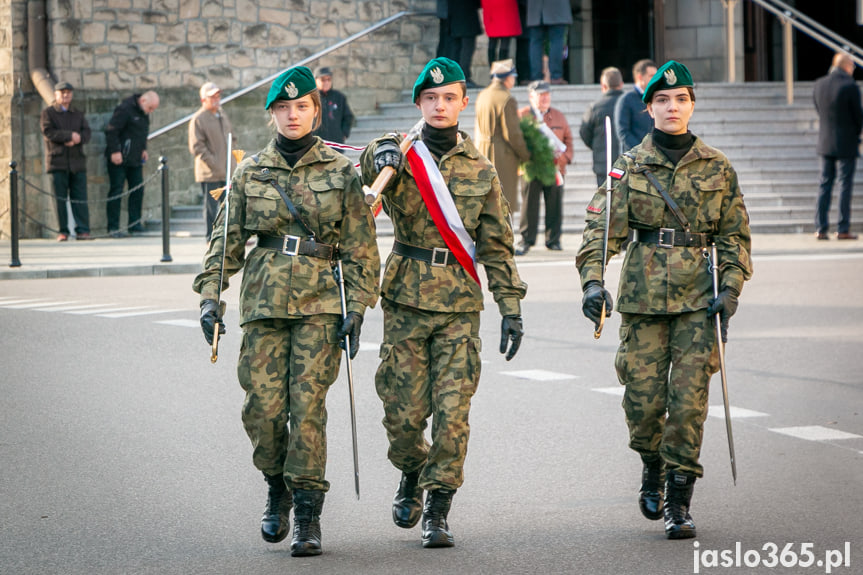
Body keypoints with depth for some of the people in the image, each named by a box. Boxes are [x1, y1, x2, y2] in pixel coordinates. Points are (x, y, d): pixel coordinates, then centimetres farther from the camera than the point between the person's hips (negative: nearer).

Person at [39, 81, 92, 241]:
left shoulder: (78, 114, 19)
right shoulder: (48, 113, 8)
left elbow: (86, 133, 6)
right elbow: (48, 132, -8)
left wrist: (76, 140, -15)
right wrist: (70, 135, -11)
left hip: (77, 161, 3)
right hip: (57, 161, -3)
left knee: (80, 197, -4)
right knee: (60, 198, -3)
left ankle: (82, 230, -4)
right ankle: (62, 232, 0)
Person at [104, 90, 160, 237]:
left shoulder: (144, 113, 11)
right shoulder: (125, 109, -16)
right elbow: (111, 130, -19)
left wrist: (143, 149, 15)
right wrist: (115, 151, -21)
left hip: (135, 159, 8)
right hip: (119, 159, -8)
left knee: (138, 191, 5)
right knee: (116, 191, -5)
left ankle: (135, 224, 12)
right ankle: (113, 228, -3)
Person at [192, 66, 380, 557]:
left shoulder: (341, 172, 5)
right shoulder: (251, 172, 9)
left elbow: (360, 246, 4)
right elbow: (227, 240, 11)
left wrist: (358, 307, -4)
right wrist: (211, 296, 1)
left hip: (320, 301, -2)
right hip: (265, 300, 2)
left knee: (308, 403, -10)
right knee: (262, 405, -3)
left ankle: (308, 514, -5)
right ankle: (278, 489, 23)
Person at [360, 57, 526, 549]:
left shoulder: (480, 170, 8)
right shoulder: (400, 155, 3)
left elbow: (497, 244, 11)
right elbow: (372, 169, -21)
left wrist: (511, 306, 6)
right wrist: (382, 158, -44)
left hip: (460, 305, 1)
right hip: (407, 300, -1)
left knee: (452, 411, -5)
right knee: (403, 411, 1)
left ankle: (438, 511, 3)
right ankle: (413, 475, 31)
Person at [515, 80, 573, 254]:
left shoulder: (559, 116, 16)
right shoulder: (522, 115, 4)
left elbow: (568, 139, 17)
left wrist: (565, 157, 0)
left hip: (555, 168, 3)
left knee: (555, 205, 2)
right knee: (530, 205, -3)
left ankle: (553, 240, 12)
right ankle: (526, 241, 2)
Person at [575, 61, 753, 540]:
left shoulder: (717, 168, 6)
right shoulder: (629, 167, 4)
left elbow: (735, 234, 10)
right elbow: (603, 227, 0)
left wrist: (730, 289, -3)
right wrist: (593, 281, -15)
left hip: (699, 300, 0)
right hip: (643, 298, 0)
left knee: (689, 399, -7)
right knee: (642, 398, 0)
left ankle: (679, 501, 1)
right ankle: (653, 466, 31)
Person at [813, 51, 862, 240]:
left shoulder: (819, 84, 1)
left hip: (825, 143, 5)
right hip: (846, 143, -5)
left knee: (825, 184, 10)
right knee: (845, 185, 1)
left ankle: (820, 228, 7)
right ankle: (843, 229, 1)